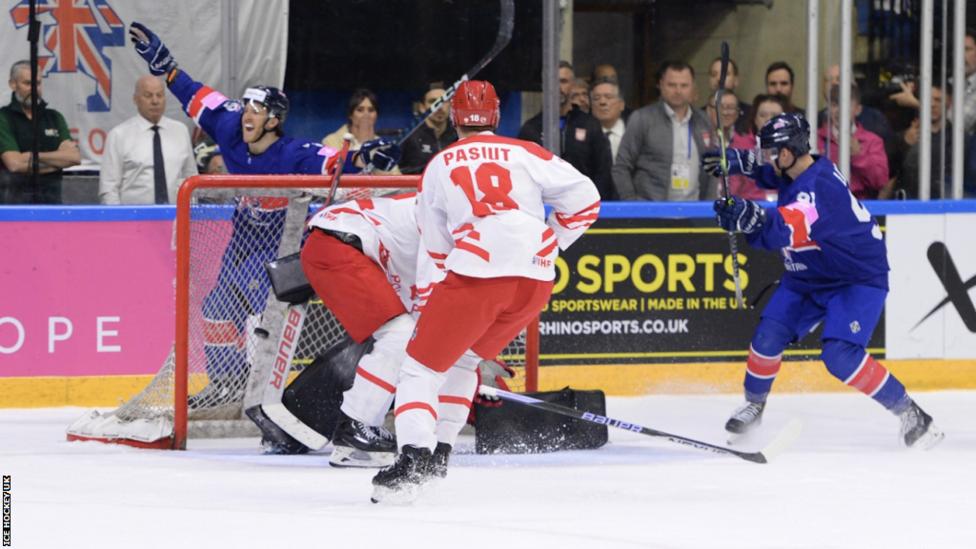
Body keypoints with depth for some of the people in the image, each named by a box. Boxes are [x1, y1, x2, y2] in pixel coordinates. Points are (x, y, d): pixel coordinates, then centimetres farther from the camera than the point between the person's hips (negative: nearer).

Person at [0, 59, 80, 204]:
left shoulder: (54, 118, 13)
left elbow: (75, 157, 0)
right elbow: (14, 163, -13)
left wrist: (34, 156, -9)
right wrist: (59, 158, -5)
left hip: (51, 199, 4)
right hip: (14, 200, -4)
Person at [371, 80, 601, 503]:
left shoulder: (438, 167, 15)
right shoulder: (526, 154, 15)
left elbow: (436, 249, 19)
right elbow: (585, 198, 9)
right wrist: (550, 245, 22)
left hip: (475, 276, -3)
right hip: (535, 279, 3)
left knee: (423, 367, 2)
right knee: (462, 358, 24)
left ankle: (415, 455, -20)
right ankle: (434, 452, 19)